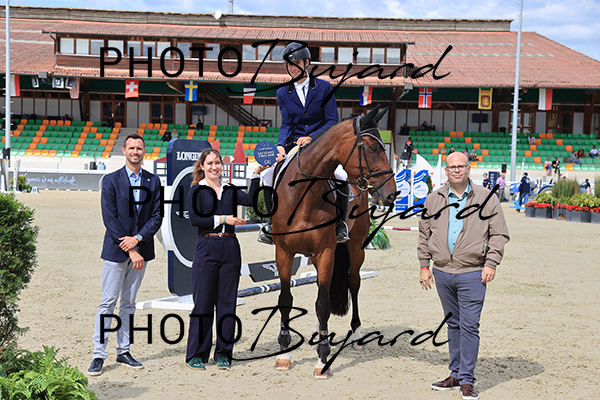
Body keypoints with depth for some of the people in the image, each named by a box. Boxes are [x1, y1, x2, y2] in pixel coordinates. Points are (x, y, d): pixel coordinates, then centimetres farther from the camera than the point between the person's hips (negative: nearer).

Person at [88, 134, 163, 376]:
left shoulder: (153, 181, 7)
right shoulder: (111, 181, -3)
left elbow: (157, 217, 3)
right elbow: (109, 219, -9)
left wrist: (137, 238, -13)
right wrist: (130, 250, -14)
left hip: (141, 249, 3)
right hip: (116, 250, -3)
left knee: (129, 303, 10)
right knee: (108, 303, -3)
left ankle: (123, 352, 17)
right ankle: (99, 355, 2)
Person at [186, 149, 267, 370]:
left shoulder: (230, 190, 12)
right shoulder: (197, 191, 2)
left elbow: (250, 200, -5)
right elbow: (194, 219, -11)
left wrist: (256, 175, -12)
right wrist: (223, 219, -15)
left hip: (230, 249, 4)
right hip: (206, 249, -4)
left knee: (227, 302, 6)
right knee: (203, 302, 0)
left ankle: (223, 353, 15)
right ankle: (196, 355, 9)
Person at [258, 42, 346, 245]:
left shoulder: (324, 87, 0)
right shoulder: (283, 93, 8)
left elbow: (332, 122, -4)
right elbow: (286, 124, 1)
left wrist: (311, 138, -20)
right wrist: (280, 145, -19)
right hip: (294, 145, 3)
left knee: (341, 175, -28)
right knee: (269, 175, -18)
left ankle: (340, 223, -7)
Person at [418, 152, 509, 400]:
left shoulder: (486, 199, 0)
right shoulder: (434, 200, 8)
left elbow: (499, 234, 0)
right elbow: (424, 234, 14)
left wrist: (491, 263, -8)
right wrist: (424, 265, 9)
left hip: (472, 274, -4)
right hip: (442, 272, 4)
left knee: (469, 326, -5)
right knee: (453, 325, 13)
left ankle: (467, 380, 2)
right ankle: (455, 375, 23)